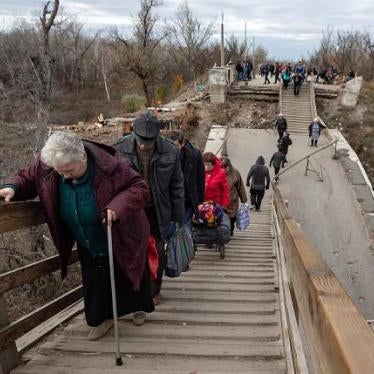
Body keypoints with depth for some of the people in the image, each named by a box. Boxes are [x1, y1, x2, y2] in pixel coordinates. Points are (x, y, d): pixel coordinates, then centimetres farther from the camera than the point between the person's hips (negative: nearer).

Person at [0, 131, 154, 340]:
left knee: (129, 277, 21)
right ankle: (103, 318, 41)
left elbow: (140, 188, -26)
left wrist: (118, 206, -43)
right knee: (95, 283, 15)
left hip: (122, 240, -3)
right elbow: (27, 178, -3)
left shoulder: (109, 166, -35)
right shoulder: (46, 166, -22)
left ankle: (139, 307, 51)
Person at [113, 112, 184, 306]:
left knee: (157, 252, 12)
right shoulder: (120, 149, -13)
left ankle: (154, 291, 32)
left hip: (157, 212, 1)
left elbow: (177, 186, -2)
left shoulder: (170, 151, -10)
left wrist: (176, 217, 0)